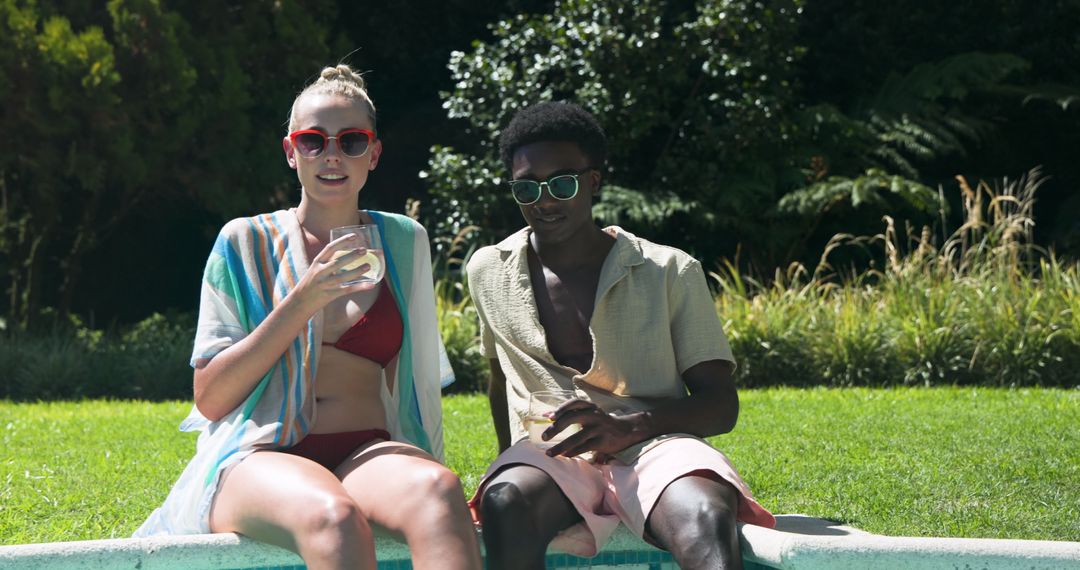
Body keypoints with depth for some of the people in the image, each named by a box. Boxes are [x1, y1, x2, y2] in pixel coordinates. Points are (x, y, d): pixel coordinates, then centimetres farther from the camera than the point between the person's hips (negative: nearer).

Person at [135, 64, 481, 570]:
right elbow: (209, 398, 2)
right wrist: (301, 303, -8)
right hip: (257, 459, -2)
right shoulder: (245, 242, 9)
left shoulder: (403, 243, 16)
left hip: (367, 455, 2)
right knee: (332, 516, -40)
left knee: (438, 489, -36)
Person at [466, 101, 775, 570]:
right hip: (552, 462, 2)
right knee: (505, 501, -37)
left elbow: (721, 405, 4)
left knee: (707, 518, -38)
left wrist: (627, 427, -13)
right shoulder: (489, 272, 16)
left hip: (654, 450, -1)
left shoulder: (672, 274, 7)